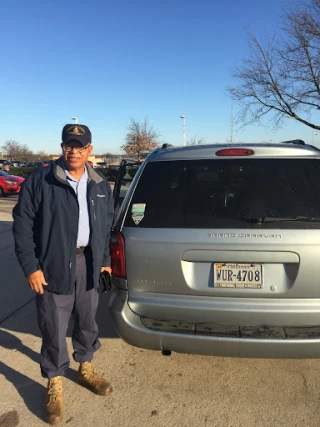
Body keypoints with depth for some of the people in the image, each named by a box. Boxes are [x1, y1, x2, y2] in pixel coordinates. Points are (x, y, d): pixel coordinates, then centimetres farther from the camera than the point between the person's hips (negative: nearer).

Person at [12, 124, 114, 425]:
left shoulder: (100, 185, 7)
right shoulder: (40, 181, -9)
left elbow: (107, 226, 14)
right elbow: (22, 224, -8)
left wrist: (104, 259, 11)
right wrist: (30, 266, -12)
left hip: (88, 262, 5)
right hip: (53, 265, -4)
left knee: (87, 320, 17)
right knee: (54, 328, 6)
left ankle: (85, 368, 41)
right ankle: (54, 385, 27)